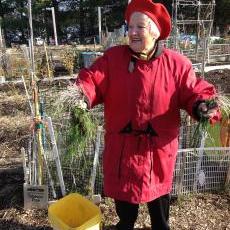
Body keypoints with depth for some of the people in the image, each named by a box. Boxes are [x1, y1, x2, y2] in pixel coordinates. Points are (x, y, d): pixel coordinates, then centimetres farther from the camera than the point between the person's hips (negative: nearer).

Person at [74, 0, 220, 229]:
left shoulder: (177, 63, -8)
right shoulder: (112, 57, -6)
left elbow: (193, 92, -7)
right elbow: (92, 80, -13)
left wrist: (202, 106, -30)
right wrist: (81, 94, -35)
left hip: (159, 145, -1)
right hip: (121, 143, 1)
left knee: (158, 189, 22)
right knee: (123, 189, 21)